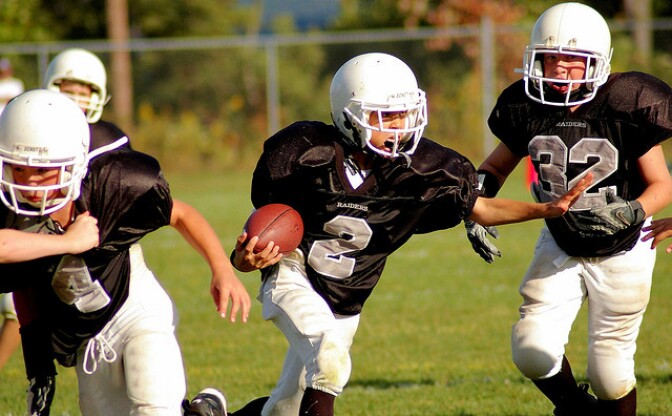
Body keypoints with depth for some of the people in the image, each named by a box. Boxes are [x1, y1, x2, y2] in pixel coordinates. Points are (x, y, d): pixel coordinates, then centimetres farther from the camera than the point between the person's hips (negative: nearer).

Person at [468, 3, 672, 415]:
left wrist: (629, 213, -33)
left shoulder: (625, 107, -21)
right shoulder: (528, 107, -11)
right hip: (560, 248, 3)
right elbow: (497, 167, 6)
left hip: (621, 251, -3)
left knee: (609, 370, -3)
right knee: (533, 351, -13)